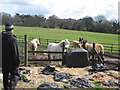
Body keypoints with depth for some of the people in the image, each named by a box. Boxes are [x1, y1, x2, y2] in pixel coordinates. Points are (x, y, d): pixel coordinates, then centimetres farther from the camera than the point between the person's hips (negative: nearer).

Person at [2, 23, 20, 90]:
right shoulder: (13, 39, -17)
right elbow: (15, 53, -18)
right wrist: (17, 64, -12)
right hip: (11, 62, -6)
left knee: (5, 77, 17)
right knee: (15, 76, 5)